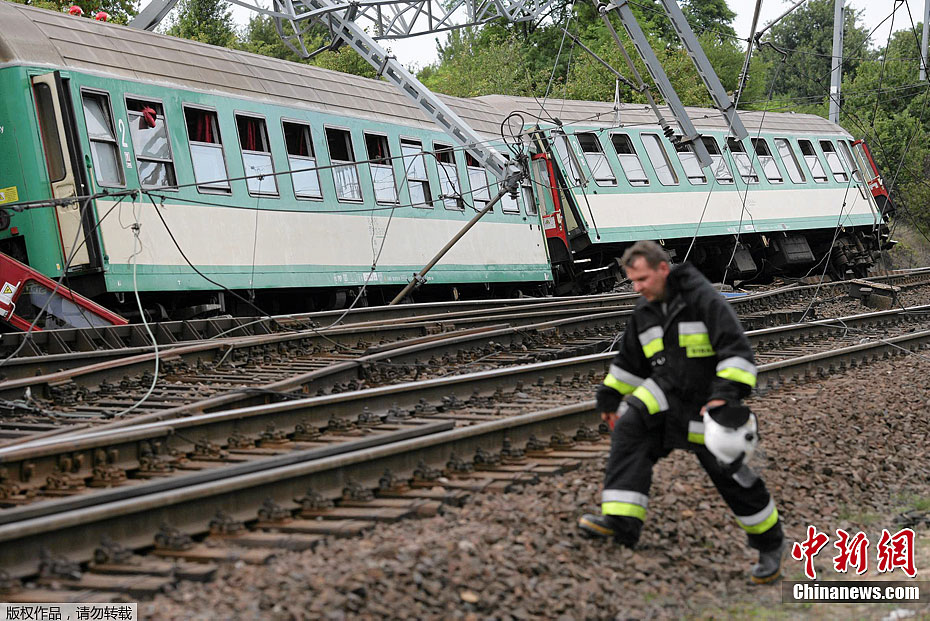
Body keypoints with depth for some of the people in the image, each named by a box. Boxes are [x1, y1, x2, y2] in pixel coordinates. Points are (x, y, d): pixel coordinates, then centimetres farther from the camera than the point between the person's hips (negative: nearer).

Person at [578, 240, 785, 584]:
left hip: (708, 404, -5)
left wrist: (726, 393, -33)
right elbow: (630, 361, 20)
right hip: (668, 394, 5)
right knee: (629, 427, -23)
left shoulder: (704, 299, -16)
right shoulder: (644, 312, 5)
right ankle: (621, 520, -30)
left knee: (731, 474, 2)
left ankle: (770, 544, 25)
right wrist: (609, 396, 20)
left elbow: (736, 349, -22)